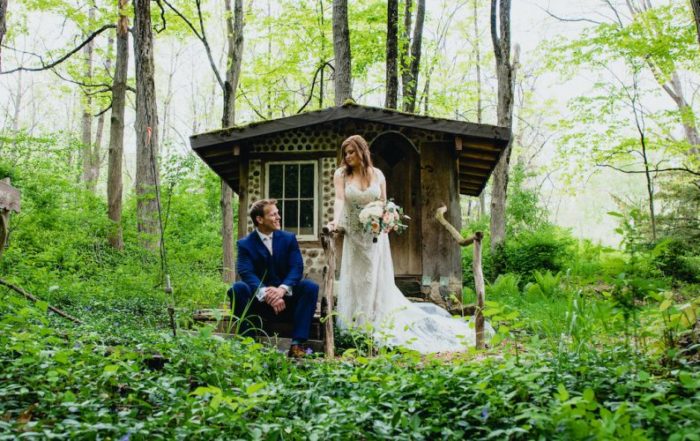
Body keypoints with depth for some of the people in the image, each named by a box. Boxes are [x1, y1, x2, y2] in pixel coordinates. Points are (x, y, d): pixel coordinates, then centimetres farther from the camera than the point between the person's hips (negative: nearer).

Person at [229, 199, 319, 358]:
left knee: (310, 287, -24)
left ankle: (297, 343, -26)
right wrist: (265, 292, -38)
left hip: (286, 298, 2)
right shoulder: (245, 244, -3)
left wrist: (282, 289, -31)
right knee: (238, 288, -29)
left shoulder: (289, 239, 3)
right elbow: (246, 273, -19)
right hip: (258, 301, -2)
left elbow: (297, 268, -10)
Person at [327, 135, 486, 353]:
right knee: (355, 282, 3)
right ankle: (357, 330, 12)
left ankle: (378, 329, 14)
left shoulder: (377, 174, 1)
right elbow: (339, 199, -17)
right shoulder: (341, 174, -3)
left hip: (375, 235, 0)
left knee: (376, 281, 4)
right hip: (354, 235, 0)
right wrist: (336, 221, -35)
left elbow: (383, 204, 5)